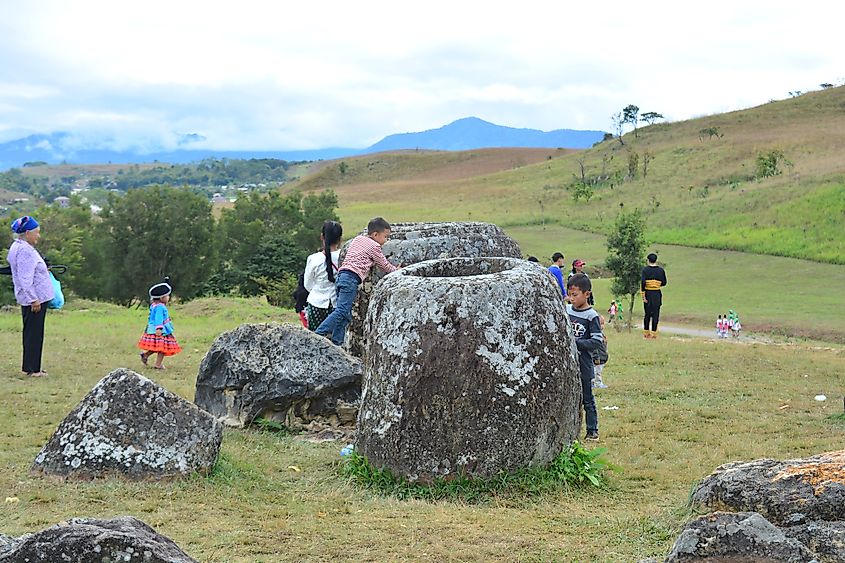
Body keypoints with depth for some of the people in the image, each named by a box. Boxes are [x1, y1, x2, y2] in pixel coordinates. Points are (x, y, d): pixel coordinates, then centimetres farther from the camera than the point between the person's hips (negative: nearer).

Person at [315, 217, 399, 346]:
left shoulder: (357, 239, 24)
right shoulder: (374, 246, 2)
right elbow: (385, 266, 11)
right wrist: (396, 270, 29)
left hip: (341, 275, 9)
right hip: (351, 278, -9)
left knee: (346, 314, 8)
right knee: (342, 311, -17)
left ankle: (336, 343, 2)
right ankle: (318, 335, -28)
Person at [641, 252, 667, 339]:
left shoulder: (645, 270, -5)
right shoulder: (661, 270, 1)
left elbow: (642, 282, -12)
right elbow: (664, 283, 5)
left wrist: (643, 295, -10)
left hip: (648, 293, 0)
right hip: (657, 294, 0)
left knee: (647, 313, 11)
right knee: (655, 314, 4)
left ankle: (646, 333, 14)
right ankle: (653, 333, 1)